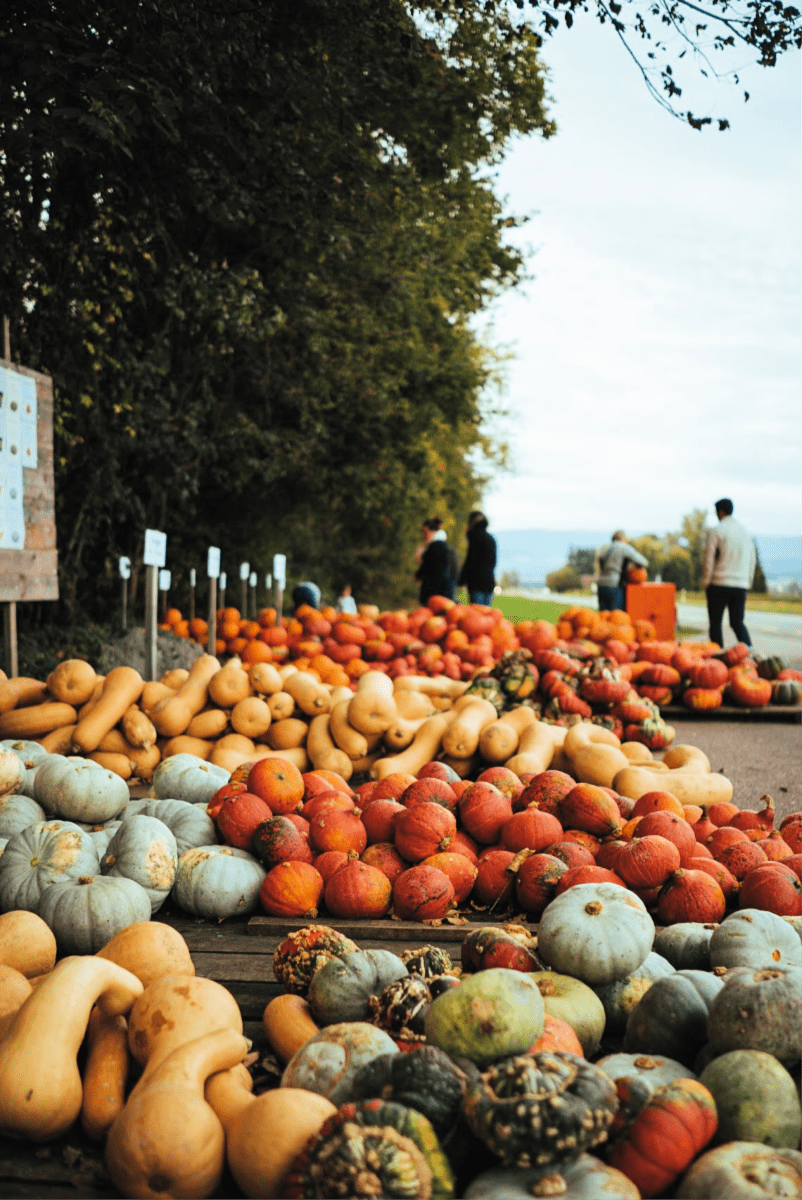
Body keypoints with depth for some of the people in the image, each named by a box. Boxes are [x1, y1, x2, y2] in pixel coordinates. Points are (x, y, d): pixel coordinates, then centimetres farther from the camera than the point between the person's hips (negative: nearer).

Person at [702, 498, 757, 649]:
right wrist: (747, 583, 22)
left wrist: (705, 584, 1)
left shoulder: (716, 532, -6)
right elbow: (753, 560, 16)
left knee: (715, 623, 3)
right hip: (741, 585, 5)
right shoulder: (747, 533, 12)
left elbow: (708, 560, -7)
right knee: (737, 622, 11)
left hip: (719, 584, -5)